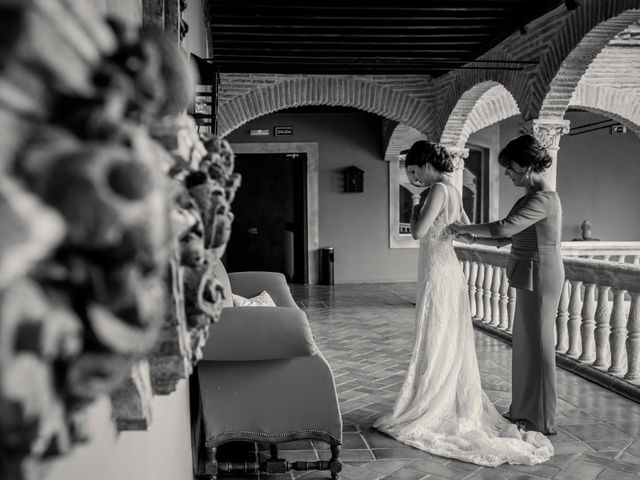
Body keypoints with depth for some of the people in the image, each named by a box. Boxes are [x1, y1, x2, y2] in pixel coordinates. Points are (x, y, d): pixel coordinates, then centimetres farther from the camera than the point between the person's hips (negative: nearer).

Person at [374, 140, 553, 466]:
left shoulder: (438, 190, -16)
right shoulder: (452, 190, 12)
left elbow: (418, 232, -21)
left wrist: (415, 210, -5)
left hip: (438, 274, -9)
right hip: (448, 269, 9)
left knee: (435, 345, -2)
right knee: (452, 345, 14)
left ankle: (422, 416, 8)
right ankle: (460, 411, 24)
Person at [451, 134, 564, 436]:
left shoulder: (543, 199, -18)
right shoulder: (533, 196, 13)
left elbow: (504, 228, -29)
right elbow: (507, 237, 14)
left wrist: (462, 228, -17)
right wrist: (472, 238, 2)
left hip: (540, 277, -10)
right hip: (531, 277, 10)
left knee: (537, 344, -1)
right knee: (526, 343, 15)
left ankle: (541, 421, 11)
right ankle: (524, 411, 26)